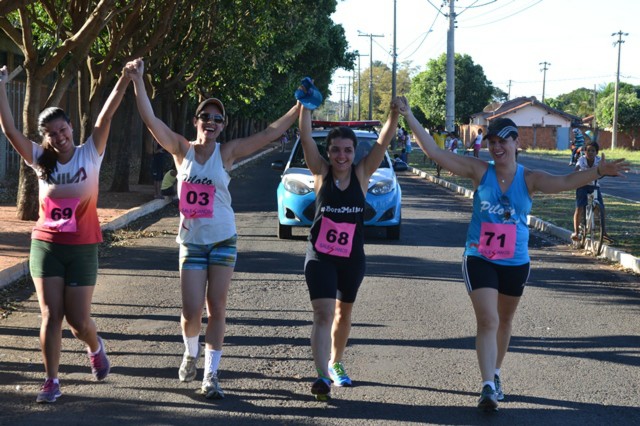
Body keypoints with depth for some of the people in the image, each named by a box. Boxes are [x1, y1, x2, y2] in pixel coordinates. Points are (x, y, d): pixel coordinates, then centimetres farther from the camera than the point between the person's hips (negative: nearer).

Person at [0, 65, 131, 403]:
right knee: (51, 316, -1)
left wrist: (124, 80, -23)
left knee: (78, 320, 2)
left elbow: (106, 116, -13)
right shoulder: (40, 159, 2)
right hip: (45, 245, 2)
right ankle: (51, 382, 9)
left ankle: (95, 348, 35)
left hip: (82, 248, -1)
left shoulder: (90, 154, -2)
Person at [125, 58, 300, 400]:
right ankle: (191, 353, 30)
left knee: (216, 310, 1)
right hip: (191, 240, 0)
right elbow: (150, 119, -12)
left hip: (223, 240, 0)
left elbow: (271, 133, -2)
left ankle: (211, 374, 11)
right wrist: (137, 81, -21)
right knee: (192, 312, -3)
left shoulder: (227, 153, -2)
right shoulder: (181, 149, -2)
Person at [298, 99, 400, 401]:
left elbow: (384, 141, -12)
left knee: (344, 313, 19)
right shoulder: (321, 172, -5)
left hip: (352, 258, 3)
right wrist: (306, 106, -25)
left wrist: (395, 113, -25)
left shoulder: (361, 174, -3)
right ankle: (322, 376, -23)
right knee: (323, 314, -15)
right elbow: (305, 137, -15)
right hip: (320, 256, -3)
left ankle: (335, 362, 40)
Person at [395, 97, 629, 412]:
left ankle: (495, 373, 39)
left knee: (504, 321, 19)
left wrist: (599, 171, -31)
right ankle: (488, 386, -16)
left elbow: (567, 182, -15)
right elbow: (435, 153, -10)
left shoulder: (529, 179, -4)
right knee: (487, 321, -14)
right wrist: (410, 119, -17)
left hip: (516, 263, 3)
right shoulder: (479, 171, -7)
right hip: (479, 259, -2)